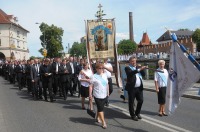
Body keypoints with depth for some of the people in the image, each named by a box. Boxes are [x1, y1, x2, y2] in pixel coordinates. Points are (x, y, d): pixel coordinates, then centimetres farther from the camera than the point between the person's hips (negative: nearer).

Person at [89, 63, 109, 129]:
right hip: (97, 95, -5)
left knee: (100, 107, 16)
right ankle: (103, 122, -1)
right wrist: (90, 94, -11)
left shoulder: (105, 75, 8)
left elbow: (107, 84, 16)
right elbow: (91, 86, -9)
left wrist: (108, 92, 16)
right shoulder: (94, 76, -9)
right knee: (100, 108, -4)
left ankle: (98, 117, 37)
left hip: (104, 95, 5)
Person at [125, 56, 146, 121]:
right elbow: (131, 73, -26)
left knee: (140, 101, 10)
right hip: (132, 88, -6)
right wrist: (139, 69, -33)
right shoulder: (127, 68, -5)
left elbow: (143, 74, 6)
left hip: (139, 88, 6)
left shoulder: (138, 67, 14)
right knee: (131, 102, 4)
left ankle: (137, 113, 29)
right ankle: (133, 115, 18)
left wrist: (141, 68, -11)